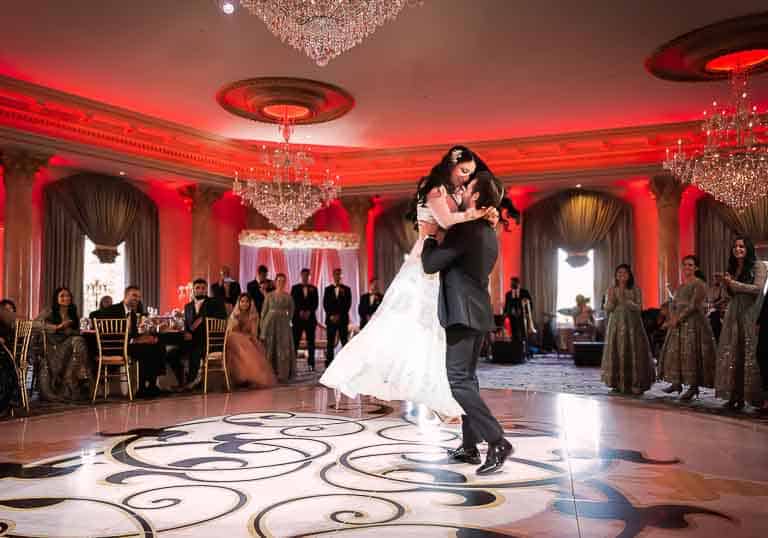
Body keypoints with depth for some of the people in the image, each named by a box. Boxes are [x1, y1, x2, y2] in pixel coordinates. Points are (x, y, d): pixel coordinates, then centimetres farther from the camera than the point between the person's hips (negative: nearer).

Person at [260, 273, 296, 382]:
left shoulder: (288, 296, 3)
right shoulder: (269, 296, 3)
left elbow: (291, 312, 11)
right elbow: (264, 312, 4)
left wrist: (287, 322, 3)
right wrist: (262, 327, 1)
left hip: (283, 324, 0)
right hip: (270, 323, 0)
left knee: (283, 349, -2)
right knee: (270, 349, 3)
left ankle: (282, 375, 4)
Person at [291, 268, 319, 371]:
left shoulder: (313, 288, 13)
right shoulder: (295, 288, 10)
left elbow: (316, 303, 6)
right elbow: (293, 302, 2)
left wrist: (309, 312, -9)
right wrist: (300, 312, -11)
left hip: (310, 318, 1)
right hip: (298, 318, -1)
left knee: (311, 342, 0)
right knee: (295, 341, -6)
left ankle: (311, 364, 2)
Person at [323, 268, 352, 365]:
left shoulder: (346, 289, 8)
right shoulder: (328, 289, 12)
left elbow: (348, 304, 0)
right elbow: (325, 304, 6)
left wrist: (339, 315, -9)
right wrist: (331, 315, -7)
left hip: (343, 319, -1)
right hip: (331, 319, 1)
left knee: (345, 342, -3)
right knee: (330, 343, 0)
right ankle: (328, 364, 2)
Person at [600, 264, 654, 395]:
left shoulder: (635, 289, 2)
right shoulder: (611, 290, 7)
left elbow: (639, 308, -4)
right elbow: (607, 309, 4)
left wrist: (625, 300, -16)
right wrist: (611, 298, -13)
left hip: (632, 324, -2)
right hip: (616, 324, 2)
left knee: (633, 353, -6)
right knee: (616, 353, 0)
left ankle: (636, 385, -3)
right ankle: (618, 384, 8)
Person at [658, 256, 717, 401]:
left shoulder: (699, 284, -7)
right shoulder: (680, 286, 16)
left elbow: (694, 305, -15)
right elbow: (673, 304, 12)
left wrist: (678, 318, -16)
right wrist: (672, 318, -6)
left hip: (693, 322, -8)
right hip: (679, 323, 8)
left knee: (691, 353, -7)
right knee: (674, 351, 7)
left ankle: (693, 387, -1)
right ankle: (677, 383, 16)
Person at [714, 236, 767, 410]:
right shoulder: (733, 268, 16)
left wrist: (733, 283, -14)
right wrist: (724, 283, 2)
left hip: (751, 315, -6)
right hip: (734, 316, 6)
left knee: (750, 355, -5)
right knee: (733, 355, 2)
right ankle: (735, 396, 5)